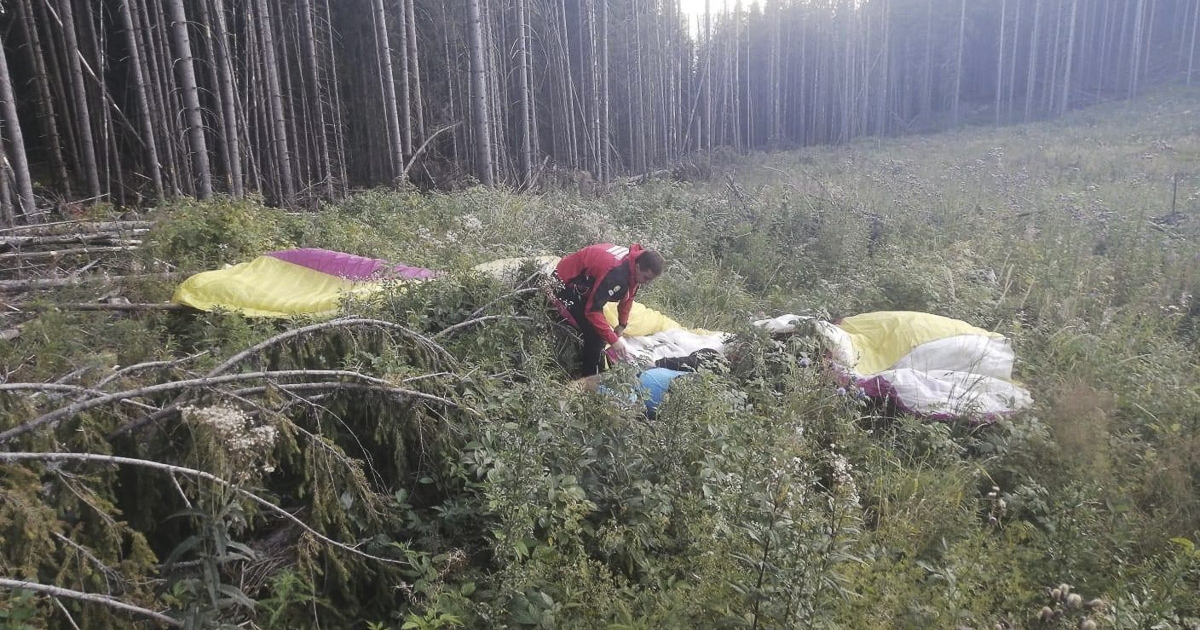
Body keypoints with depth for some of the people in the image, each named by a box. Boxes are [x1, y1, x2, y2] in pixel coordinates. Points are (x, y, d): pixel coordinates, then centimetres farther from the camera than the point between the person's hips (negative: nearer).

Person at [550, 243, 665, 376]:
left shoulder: (634, 260, -10)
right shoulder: (616, 275, -38)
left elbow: (628, 296, 9)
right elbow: (592, 310, -35)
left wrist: (622, 324, 7)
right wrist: (613, 340, -31)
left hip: (583, 284, 9)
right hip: (567, 283, -9)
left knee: (598, 331, 14)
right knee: (595, 335, -14)